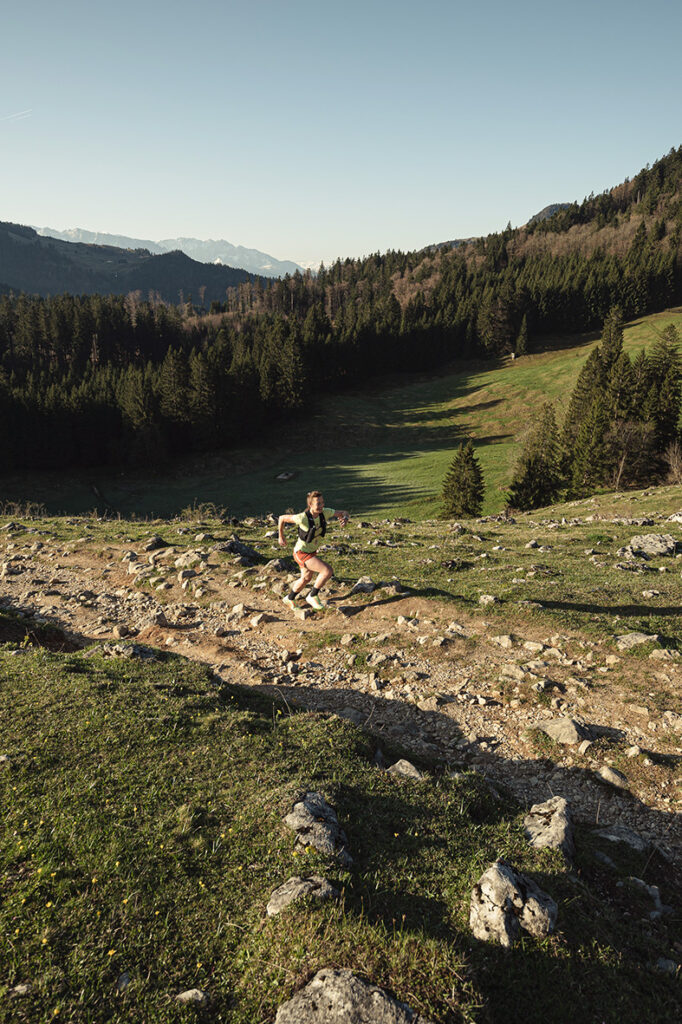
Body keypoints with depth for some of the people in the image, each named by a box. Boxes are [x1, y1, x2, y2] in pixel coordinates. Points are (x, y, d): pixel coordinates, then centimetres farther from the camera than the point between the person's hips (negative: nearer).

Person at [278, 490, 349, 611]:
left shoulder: (325, 512, -15)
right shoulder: (302, 518, -29)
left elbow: (343, 513, -2)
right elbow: (282, 518, -15)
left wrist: (345, 518, -27)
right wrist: (281, 537, -3)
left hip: (312, 551, 8)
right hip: (301, 553, -8)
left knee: (306, 578, 27)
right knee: (328, 571, -20)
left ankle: (289, 599, 51)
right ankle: (312, 596, -1)